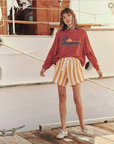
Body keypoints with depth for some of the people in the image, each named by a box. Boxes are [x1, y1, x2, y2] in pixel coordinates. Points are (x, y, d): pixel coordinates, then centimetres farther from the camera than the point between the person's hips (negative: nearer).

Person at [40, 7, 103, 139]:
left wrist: (97, 67, 6)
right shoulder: (60, 33, 11)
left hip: (75, 65, -1)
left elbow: (89, 51, 9)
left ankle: (82, 126, 20)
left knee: (77, 99, -2)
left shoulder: (81, 33, 9)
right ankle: (63, 129, 14)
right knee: (62, 98, 4)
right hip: (61, 65, 1)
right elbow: (53, 51, 12)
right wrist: (45, 67, 9)